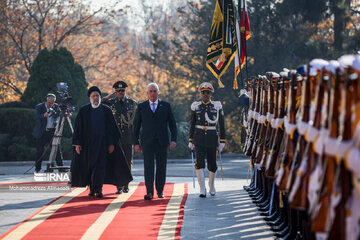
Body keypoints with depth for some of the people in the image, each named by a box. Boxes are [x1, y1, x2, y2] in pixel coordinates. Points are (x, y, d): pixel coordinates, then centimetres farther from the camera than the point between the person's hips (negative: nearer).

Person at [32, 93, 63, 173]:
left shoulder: (56, 107, 7)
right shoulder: (39, 106, -3)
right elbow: (37, 117, -19)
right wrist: (44, 115, -39)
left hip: (53, 132, 2)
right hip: (42, 133, -2)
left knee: (57, 150, -5)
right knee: (40, 151, 2)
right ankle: (37, 169, 13)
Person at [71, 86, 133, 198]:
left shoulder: (106, 110, 4)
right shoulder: (83, 111, 5)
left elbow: (111, 127, 4)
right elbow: (78, 128, 4)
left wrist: (112, 143, -1)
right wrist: (77, 143, -3)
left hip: (102, 142, -1)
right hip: (88, 142, 1)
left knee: (100, 165, -9)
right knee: (89, 166, 6)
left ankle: (98, 189, -14)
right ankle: (92, 188, 19)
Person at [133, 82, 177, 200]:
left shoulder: (166, 106, 7)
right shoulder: (141, 107, 6)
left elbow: (172, 124, 6)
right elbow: (136, 125, 8)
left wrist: (173, 139, -5)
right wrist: (136, 143, 2)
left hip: (162, 141, 1)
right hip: (147, 142, -1)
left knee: (161, 167, 5)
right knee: (148, 166, -11)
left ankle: (160, 190, 18)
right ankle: (149, 192, -14)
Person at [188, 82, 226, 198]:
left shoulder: (217, 106, 1)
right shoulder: (196, 106, 4)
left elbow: (221, 124, 3)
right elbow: (192, 124, 8)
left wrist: (222, 141, -2)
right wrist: (190, 140, 4)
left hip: (212, 138, 0)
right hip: (199, 138, 0)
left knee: (212, 164, 7)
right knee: (199, 163, -12)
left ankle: (211, 185, 32)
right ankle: (202, 190, -12)